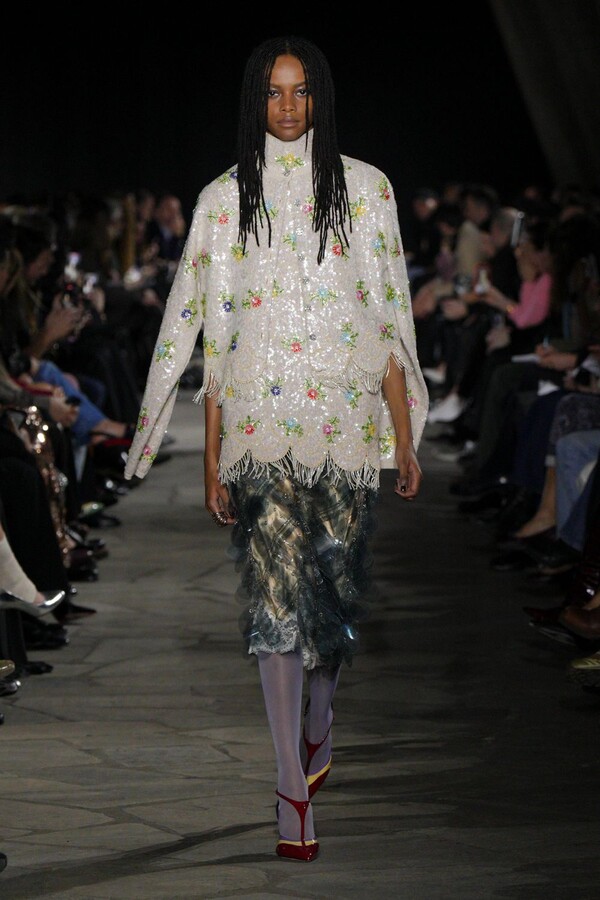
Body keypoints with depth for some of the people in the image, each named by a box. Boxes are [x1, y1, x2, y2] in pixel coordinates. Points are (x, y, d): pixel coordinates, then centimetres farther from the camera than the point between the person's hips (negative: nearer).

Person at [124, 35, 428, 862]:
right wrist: (212, 461, -1)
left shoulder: (365, 189, 6)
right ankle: (295, 788, -7)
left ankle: (318, 723, 36)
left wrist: (405, 437, 2)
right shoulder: (225, 199, 5)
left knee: (335, 581, 7)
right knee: (277, 588, -9)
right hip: (261, 422, -1)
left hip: (347, 417, 1)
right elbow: (211, 339, 3)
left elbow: (389, 326, 6)